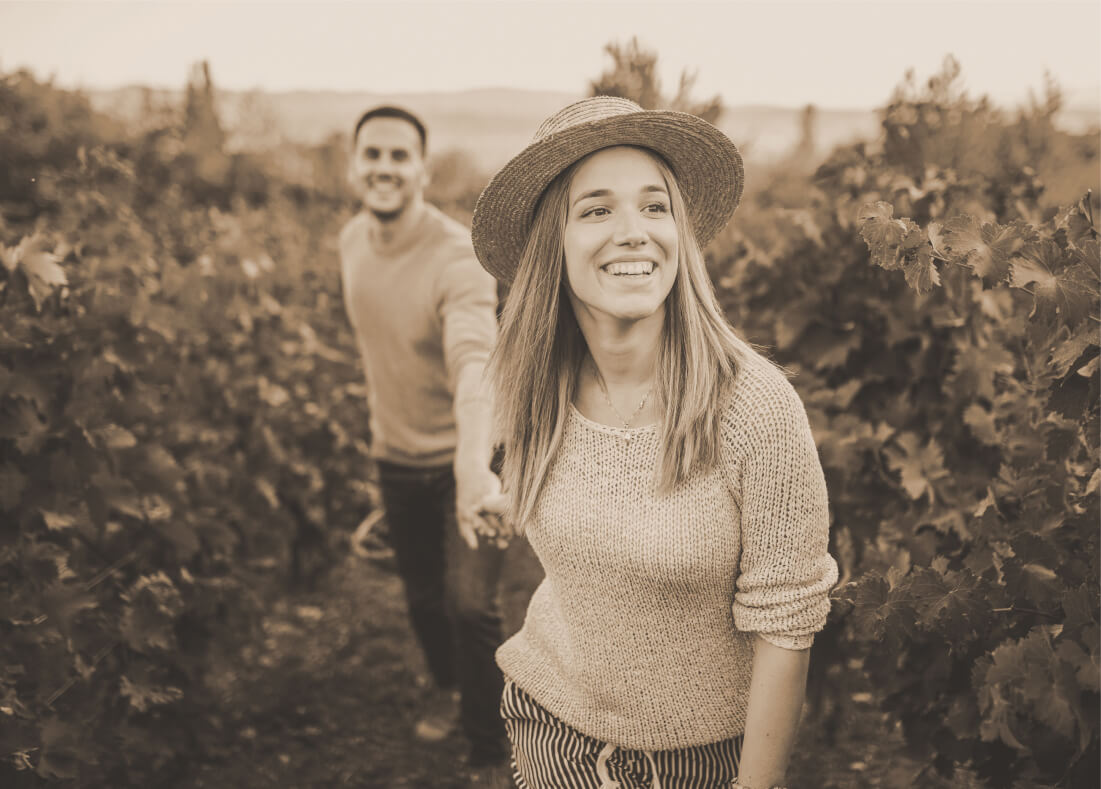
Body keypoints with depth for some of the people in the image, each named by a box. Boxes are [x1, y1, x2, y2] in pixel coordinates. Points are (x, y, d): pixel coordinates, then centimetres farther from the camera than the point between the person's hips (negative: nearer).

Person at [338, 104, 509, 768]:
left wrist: (475, 468, -61)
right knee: (422, 597, 21)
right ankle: (449, 688, 50)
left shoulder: (458, 256, -28)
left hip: (466, 458, -6)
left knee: (471, 607, -12)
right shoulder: (352, 241, -7)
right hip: (396, 456, 6)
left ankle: (491, 751, 10)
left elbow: (475, 361, -45)